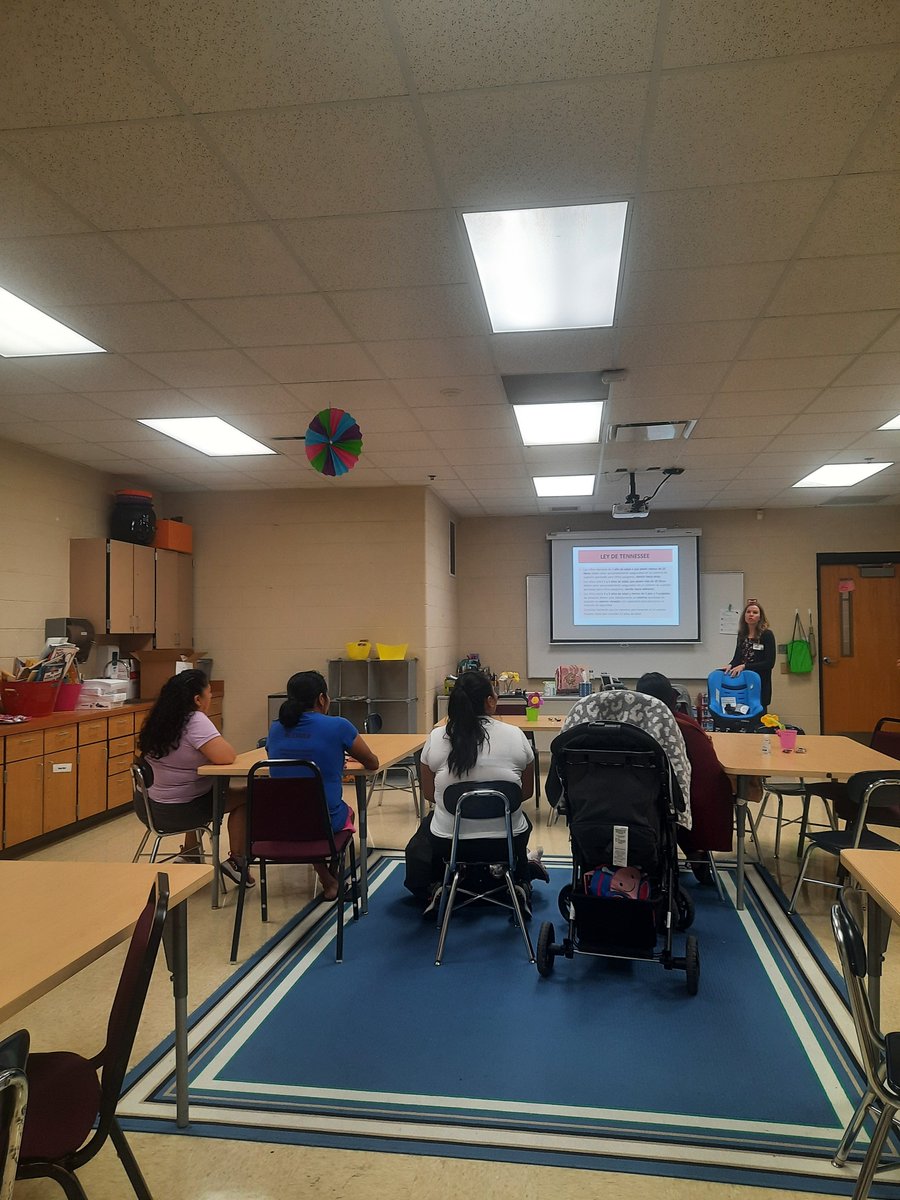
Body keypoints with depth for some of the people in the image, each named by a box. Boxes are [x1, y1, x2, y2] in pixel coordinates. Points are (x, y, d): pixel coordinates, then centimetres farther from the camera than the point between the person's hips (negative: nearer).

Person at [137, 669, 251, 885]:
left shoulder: (161, 719, 5)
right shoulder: (195, 721, -21)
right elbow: (225, 757, -27)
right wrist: (226, 746, -6)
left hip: (155, 805, 9)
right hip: (180, 810, -9)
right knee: (245, 797, 4)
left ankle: (189, 852, 38)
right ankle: (236, 861, 10)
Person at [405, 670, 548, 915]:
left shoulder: (436, 738, -6)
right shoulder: (515, 736, -8)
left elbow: (429, 794, 6)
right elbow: (527, 792, 5)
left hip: (449, 844, 0)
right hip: (507, 842, 0)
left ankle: (435, 888, 10)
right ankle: (521, 883, 14)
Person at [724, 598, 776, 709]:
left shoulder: (767, 634, -6)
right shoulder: (742, 635, 12)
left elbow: (769, 663, -12)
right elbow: (737, 657, 10)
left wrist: (745, 666, -18)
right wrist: (730, 666, -12)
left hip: (760, 685, -5)